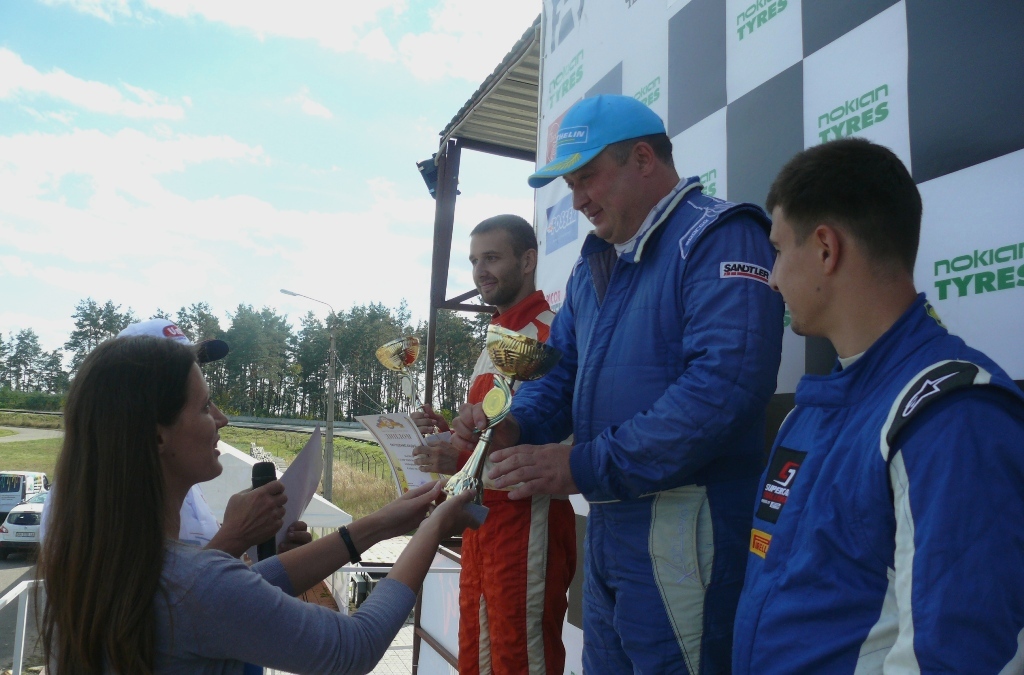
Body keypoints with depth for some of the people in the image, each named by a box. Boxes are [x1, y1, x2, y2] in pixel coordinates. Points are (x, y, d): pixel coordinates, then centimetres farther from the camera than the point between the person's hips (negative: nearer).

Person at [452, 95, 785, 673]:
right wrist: (513, 423, -4)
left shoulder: (719, 238, -12)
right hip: (606, 521, 8)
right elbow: (565, 369, 18)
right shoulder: (594, 263, 16)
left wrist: (585, 467, -24)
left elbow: (725, 383, -26)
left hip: (682, 531, -8)